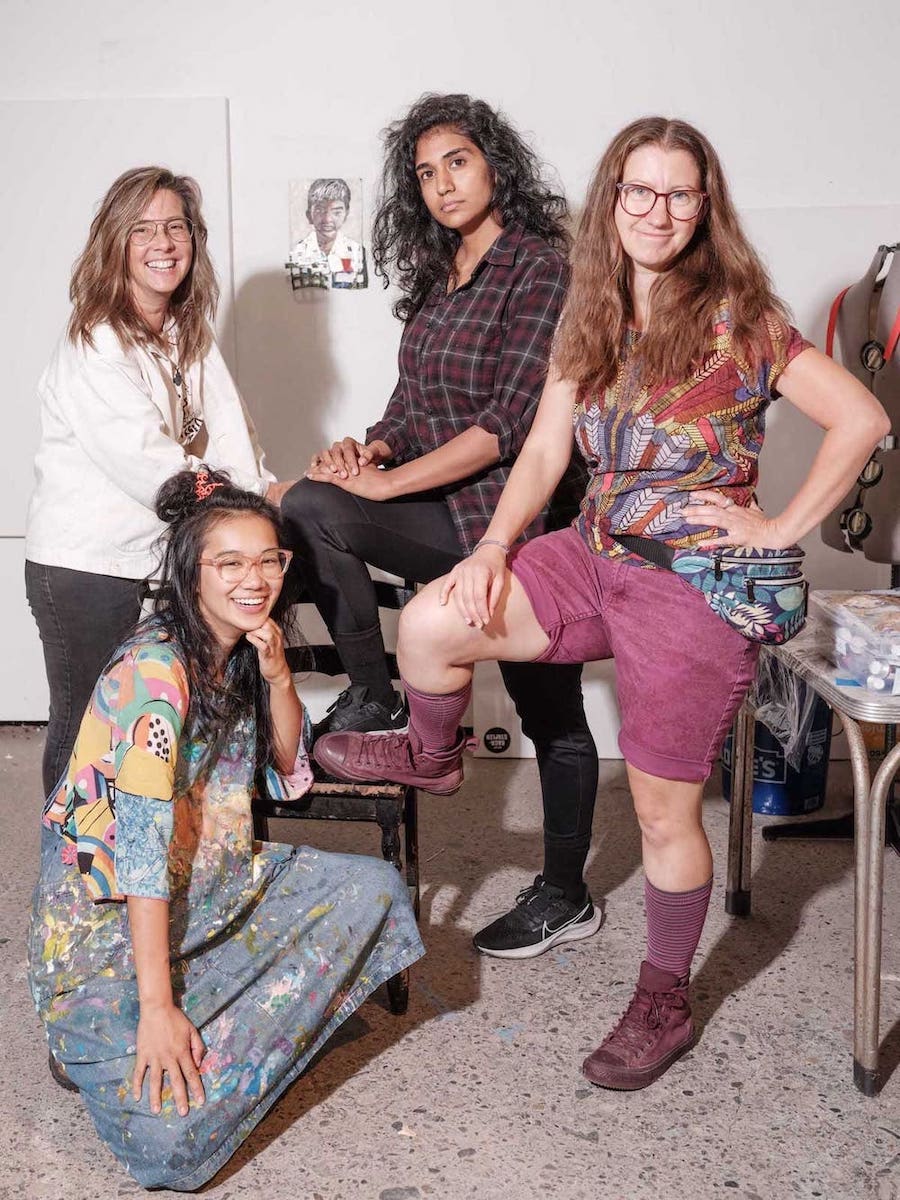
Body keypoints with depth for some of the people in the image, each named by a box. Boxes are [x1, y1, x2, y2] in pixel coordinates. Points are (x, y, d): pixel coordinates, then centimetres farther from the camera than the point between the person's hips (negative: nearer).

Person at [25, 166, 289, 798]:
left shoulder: (191, 335, 9)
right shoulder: (94, 346, -16)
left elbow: (230, 440, 5)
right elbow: (148, 466, -23)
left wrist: (269, 493, -13)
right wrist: (260, 500, -19)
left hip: (161, 556, 7)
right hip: (86, 566, -7)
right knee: (85, 726, 5)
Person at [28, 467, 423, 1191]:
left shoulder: (240, 656, 2)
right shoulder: (155, 671, -24)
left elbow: (290, 773, 8)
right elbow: (141, 848, -27)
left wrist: (277, 675, -10)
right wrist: (158, 1007, -27)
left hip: (213, 885, 9)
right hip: (110, 921, -8)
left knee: (375, 888, -3)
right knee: (172, 1137, -25)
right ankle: (102, 1046, 7)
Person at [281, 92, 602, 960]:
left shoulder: (540, 267, -11)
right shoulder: (437, 277, 13)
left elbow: (511, 420, -20)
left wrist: (386, 483, -19)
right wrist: (372, 446, -7)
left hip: (518, 515, -7)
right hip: (450, 514, 7)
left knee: (549, 709, 5)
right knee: (309, 507, -19)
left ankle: (565, 898, 22)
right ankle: (373, 701, -6)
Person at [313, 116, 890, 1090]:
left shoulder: (737, 318, -11)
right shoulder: (592, 318, 6)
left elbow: (861, 419, -12)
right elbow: (544, 450, 5)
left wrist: (783, 527, -12)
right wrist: (494, 546, -8)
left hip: (699, 583, -5)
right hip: (597, 553, 5)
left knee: (663, 808, 4)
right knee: (431, 623, -11)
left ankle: (664, 1006, 26)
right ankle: (432, 756, 23)